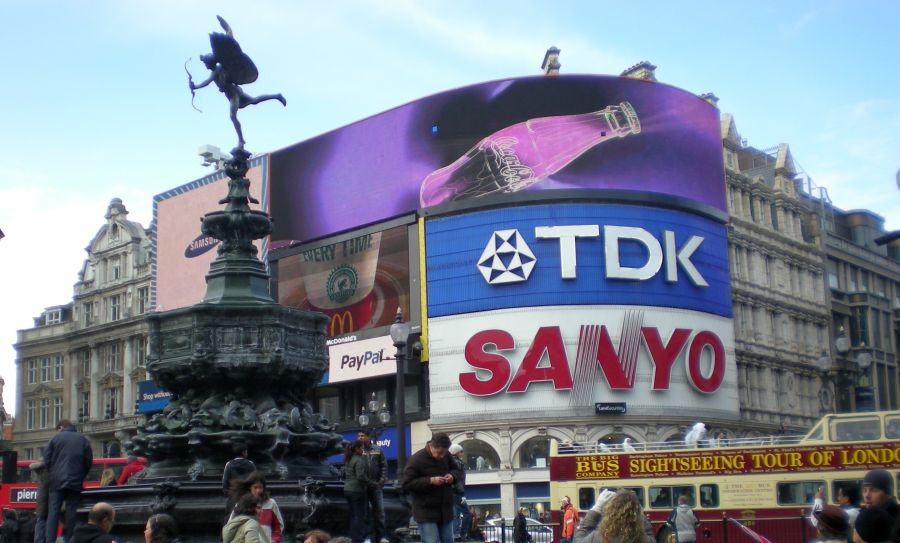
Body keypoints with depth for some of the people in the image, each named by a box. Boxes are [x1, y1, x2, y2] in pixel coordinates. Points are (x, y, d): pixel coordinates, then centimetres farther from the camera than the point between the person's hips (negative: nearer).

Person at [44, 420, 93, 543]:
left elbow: (47, 458, 1)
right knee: (72, 513, 2)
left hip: (56, 481, -1)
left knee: (53, 512, -1)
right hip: (75, 482, 1)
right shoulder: (83, 440, 9)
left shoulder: (56, 438, 5)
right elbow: (89, 461, 6)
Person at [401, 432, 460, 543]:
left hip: (445, 510, 6)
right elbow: (406, 484, -17)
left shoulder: (446, 456, 1)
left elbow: (457, 470, 18)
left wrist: (452, 475, -8)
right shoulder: (416, 460, -16)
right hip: (426, 512, -6)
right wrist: (430, 481, -24)